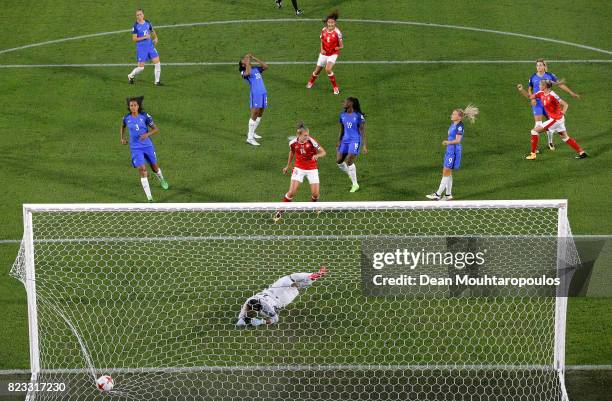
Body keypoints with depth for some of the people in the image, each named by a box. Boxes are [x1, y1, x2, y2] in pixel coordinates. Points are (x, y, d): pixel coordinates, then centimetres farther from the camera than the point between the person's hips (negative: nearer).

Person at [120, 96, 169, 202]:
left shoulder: (145, 116, -10)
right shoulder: (127, 118, -4)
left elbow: (156, 129, -6)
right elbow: (122, 126, 20)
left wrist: (147, 134, -25)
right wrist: (122, 138, 6)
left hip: (148, 146, 0)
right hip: (135, 148, 0)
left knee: (154, 167, 19)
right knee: (142, 170, -16)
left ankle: (162, 179, 57)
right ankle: (149, 198, -16)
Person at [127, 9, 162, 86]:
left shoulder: (147, 22, 3)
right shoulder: (135, 26, -12)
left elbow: (152, 31, 21)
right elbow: (134, 39, -13)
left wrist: (155, 38, 2)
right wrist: (144, 37, -21)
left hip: (150, 46, 5)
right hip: (141, 48, -5)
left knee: (157, 63, -3)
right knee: (141, 67, -3)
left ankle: (157, 81, 9)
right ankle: (130, 76, 25)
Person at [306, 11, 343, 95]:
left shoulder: (337, 32, -18)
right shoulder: (324, 30, -6)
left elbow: (341, 46, -11)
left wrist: (338, 48, -33)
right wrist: (322, 49, -6)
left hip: (333, 54, -4)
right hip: (324, 53, 4)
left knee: (328, 69, -27)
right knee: (317, 70, 14)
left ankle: (335, 87, -8)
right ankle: (311, 82, 48)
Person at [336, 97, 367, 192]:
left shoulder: (358, 116, -10)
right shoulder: (342, 115, 8)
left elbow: (362, 131, -9)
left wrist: (364, 145, -11)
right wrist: (339, 142, 16)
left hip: (355, 141, -7)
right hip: (345, 140, 7)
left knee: (349, 161, -15)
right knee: (339, 161, 1)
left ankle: (355, 184, -1)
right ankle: (351, 174, 28)